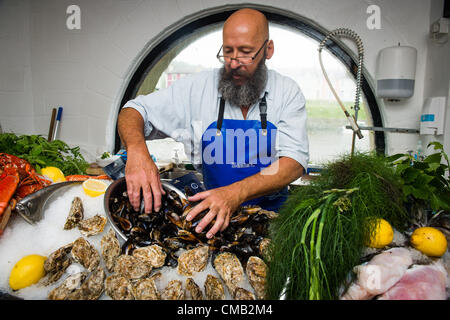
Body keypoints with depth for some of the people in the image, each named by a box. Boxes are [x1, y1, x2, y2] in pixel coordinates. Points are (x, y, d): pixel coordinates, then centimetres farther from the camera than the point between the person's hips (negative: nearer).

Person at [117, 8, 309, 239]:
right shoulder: (198, 87, -8)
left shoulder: (287, 92, -8)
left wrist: (236, 192, -37)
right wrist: (137, 150, -31)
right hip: (209, 210, -2)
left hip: (271, 211, 3)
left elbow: (294, 162, -18)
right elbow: (133, 111, -6)